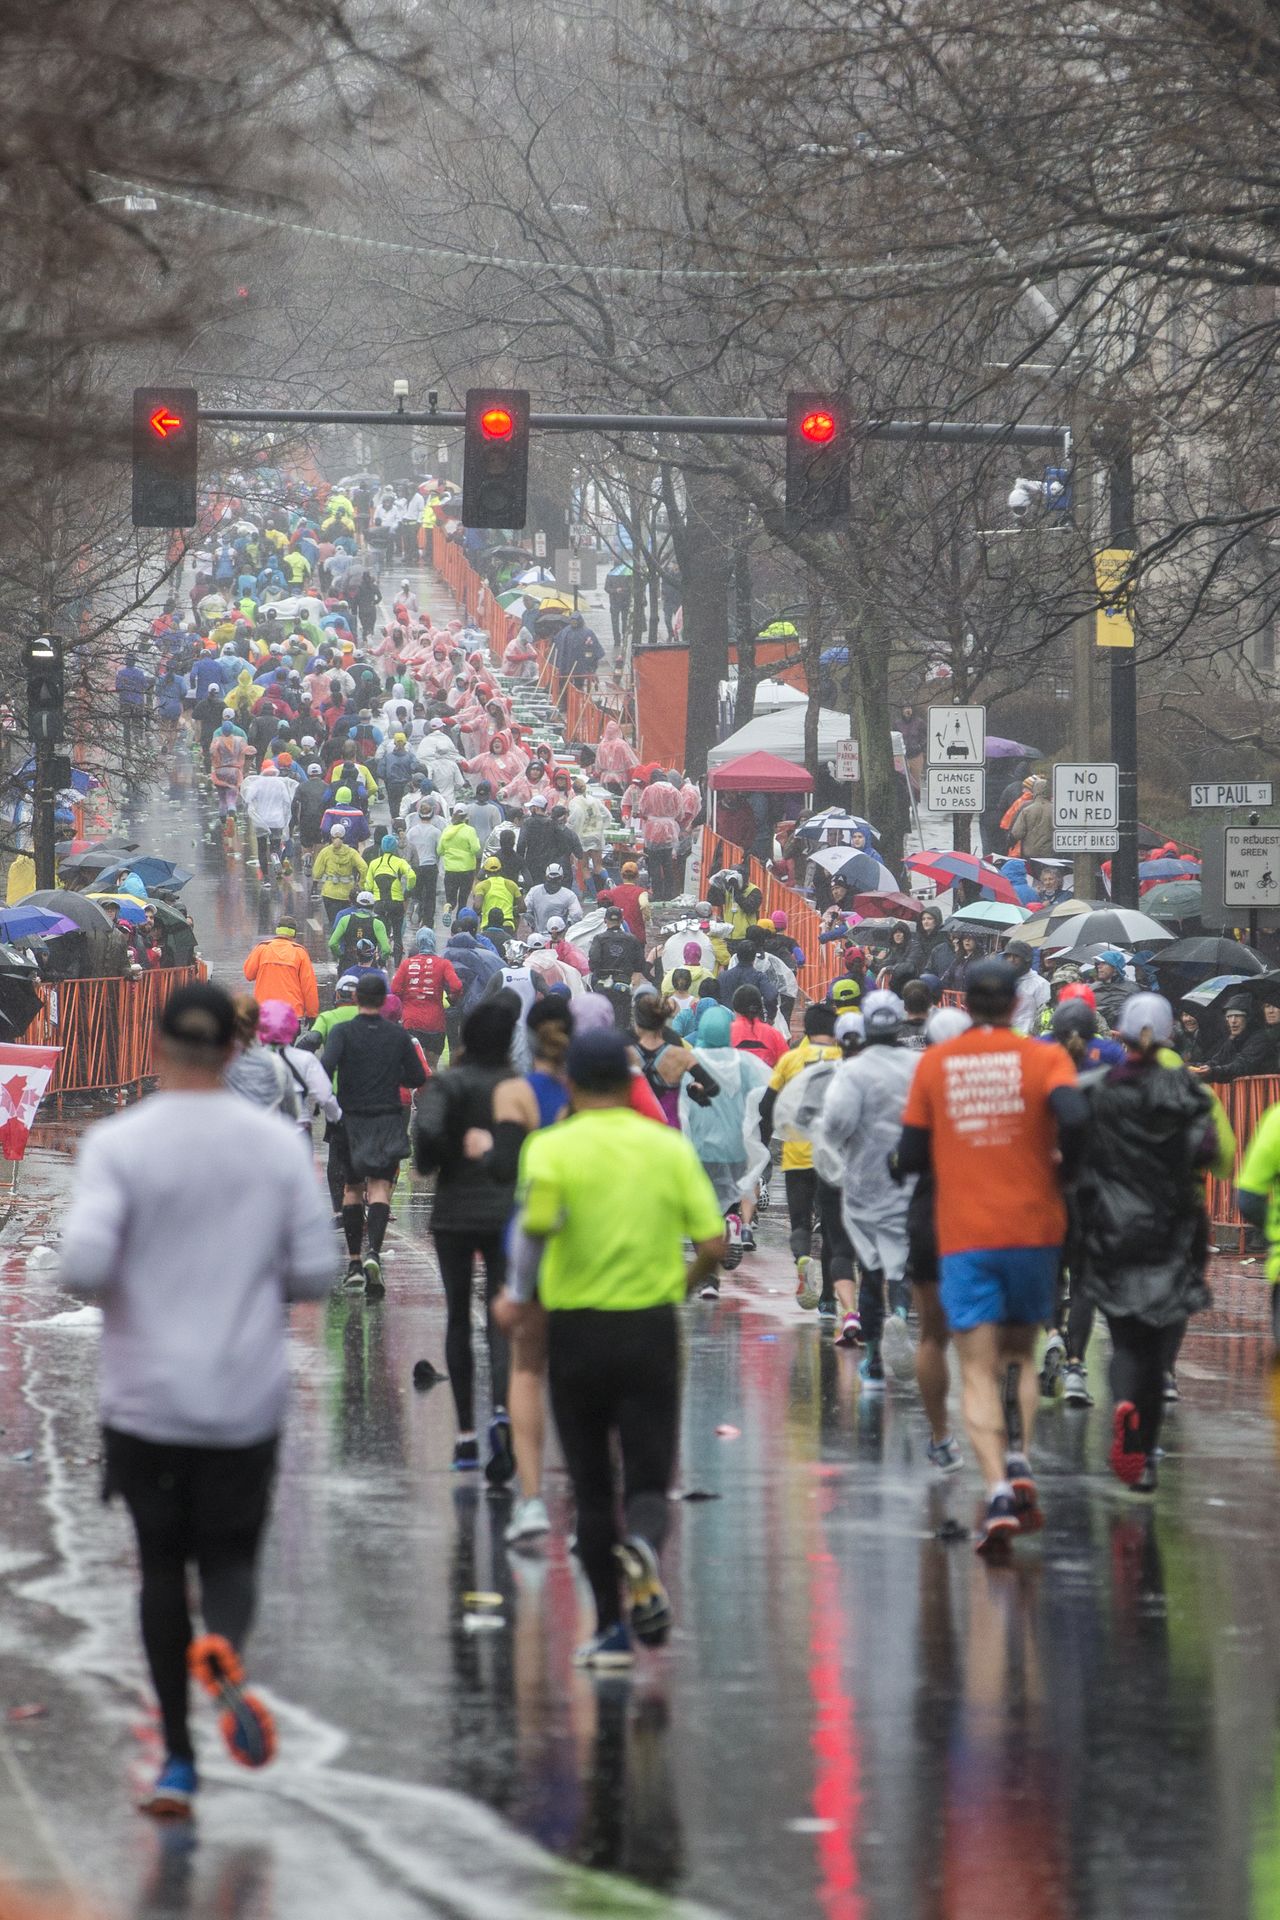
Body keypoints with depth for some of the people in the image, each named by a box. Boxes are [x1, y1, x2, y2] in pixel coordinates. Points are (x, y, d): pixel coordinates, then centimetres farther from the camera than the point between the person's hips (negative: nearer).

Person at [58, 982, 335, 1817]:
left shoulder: (119, 1144, -10)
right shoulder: (277, 1144, -2)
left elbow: (84, 1263, -20)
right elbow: (317, 1272, -2)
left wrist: (121, 1288, 3)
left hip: (146, 1397, -1)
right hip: (247, 1397, 1)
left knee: (162, 1566, 12)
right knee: (231, 1555, 12)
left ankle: (179, 1760, 12)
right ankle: (224, 1649, -24)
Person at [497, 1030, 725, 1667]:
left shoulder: (552, 1147, -5)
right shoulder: (669, 1147, 3)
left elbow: (537, 1223, -22)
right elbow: (712, 1243, -2)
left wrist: (518, 1296, -7)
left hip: (577, 1329, -1)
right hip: (653, 1328, 1)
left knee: (591, 1488, 10)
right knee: (649, 1476, 6)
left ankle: (611, 1629, 11)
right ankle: (643, 1549, -28)